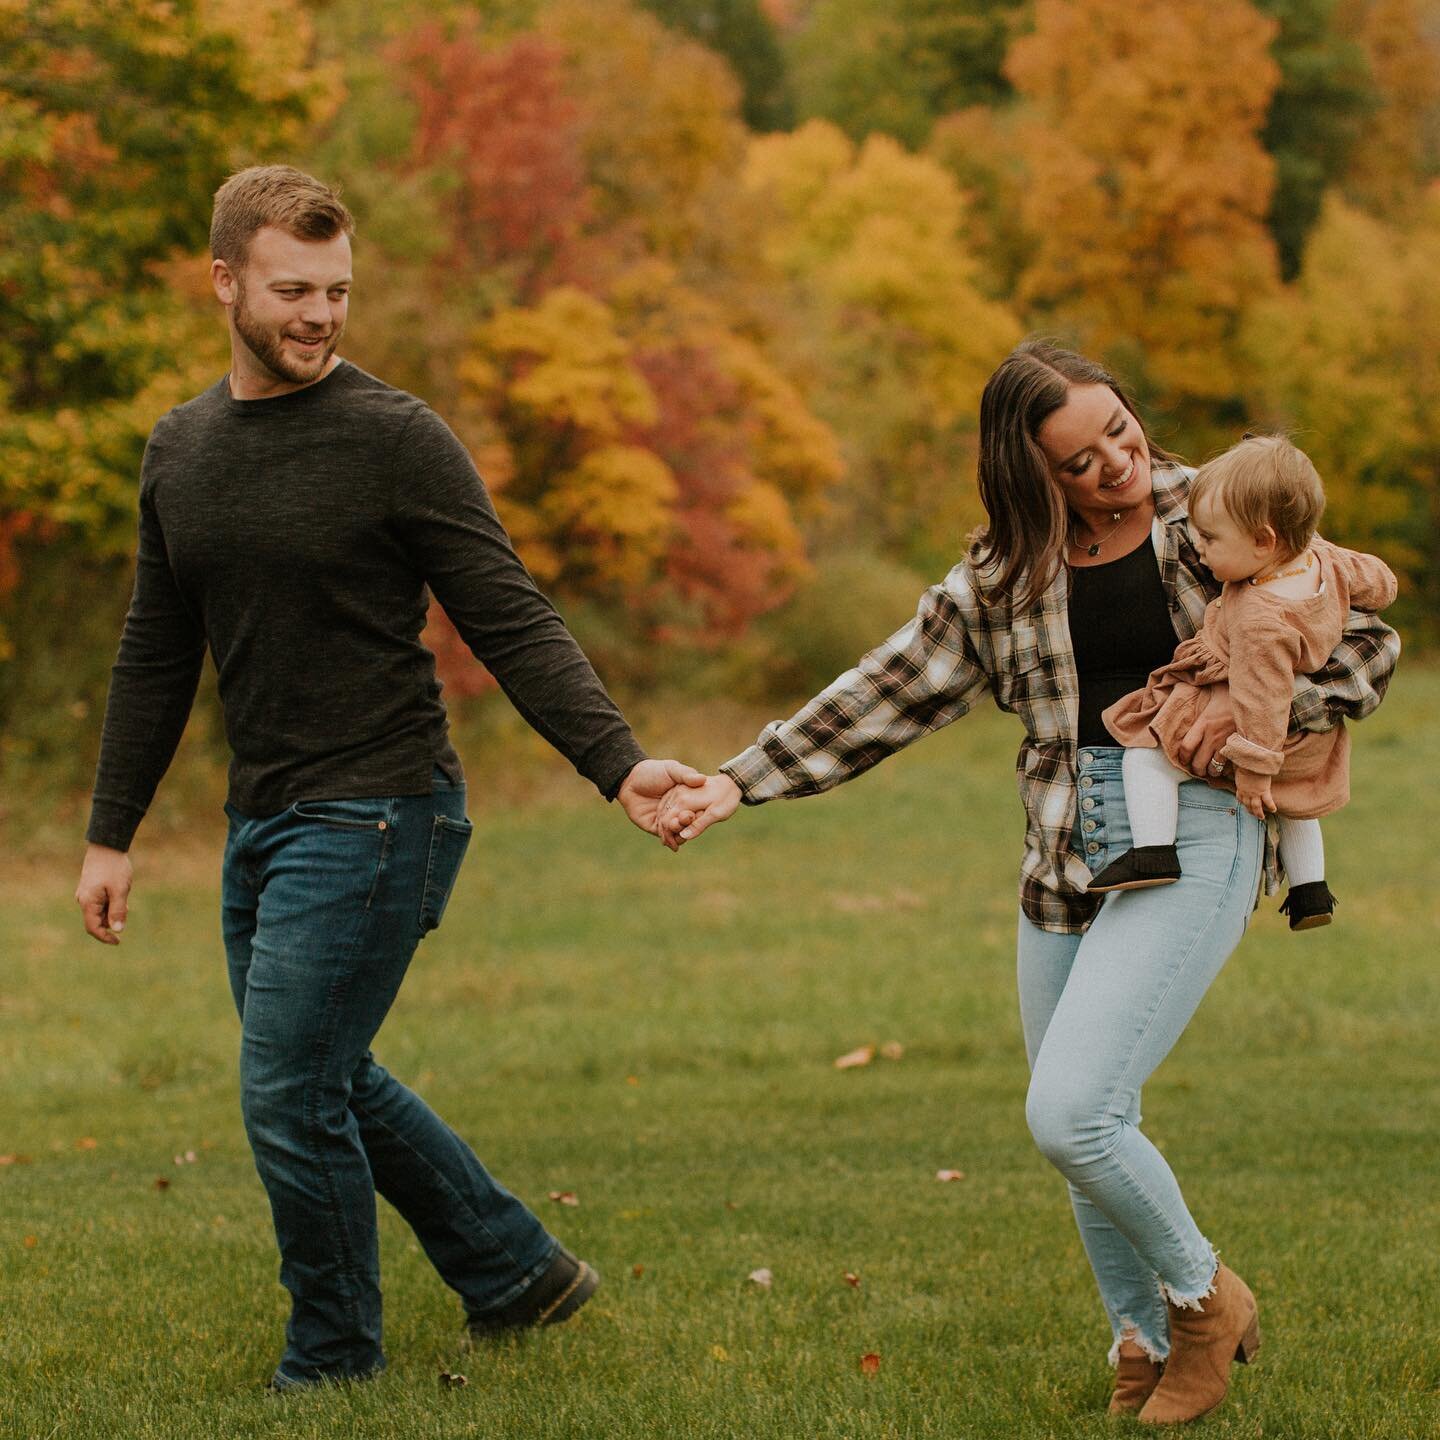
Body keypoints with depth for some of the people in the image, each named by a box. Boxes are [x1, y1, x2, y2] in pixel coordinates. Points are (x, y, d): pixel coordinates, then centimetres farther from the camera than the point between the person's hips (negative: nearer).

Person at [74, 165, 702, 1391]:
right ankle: (517, 1270, 33)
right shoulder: (179, 449, 9)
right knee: (331, 1079, 17)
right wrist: (112, 833, 18)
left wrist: (618, 763, -26)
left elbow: (515, 625, -14)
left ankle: (334, 1358, 11)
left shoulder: (395, 440, -12)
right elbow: (157, 656, 17)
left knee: (290, 1093, -8)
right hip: (261, 821, 7)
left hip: (377, 816, -7)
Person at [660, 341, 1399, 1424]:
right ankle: (1145, 1340, 31)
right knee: (1087, 1134, 8)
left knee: (1069, 1113, -17)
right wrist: (737, 783, 1)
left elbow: (1368, 641, 5)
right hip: (1066, 857, 5)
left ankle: (1203, 1291, 8)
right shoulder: (1004, 577, 8)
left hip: (1195, 836, -5)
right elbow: (884, 696, 8)